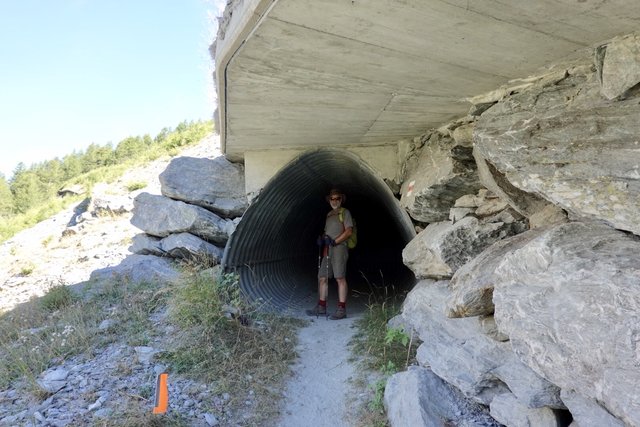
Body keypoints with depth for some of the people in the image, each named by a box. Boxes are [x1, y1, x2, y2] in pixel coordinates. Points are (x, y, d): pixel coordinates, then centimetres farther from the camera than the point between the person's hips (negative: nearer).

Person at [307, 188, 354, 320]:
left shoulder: (345, 212, 2)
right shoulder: (329, 214, 24)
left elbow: (349, 231, -8)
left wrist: (334, 241, -14)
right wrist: (321, 238, 4)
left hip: (339, 248, -7)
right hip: (327, 250, 7)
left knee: (340, 278, -10)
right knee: (322, 277, 6)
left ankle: (341, 309, -10)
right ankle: (321, 307, 14)